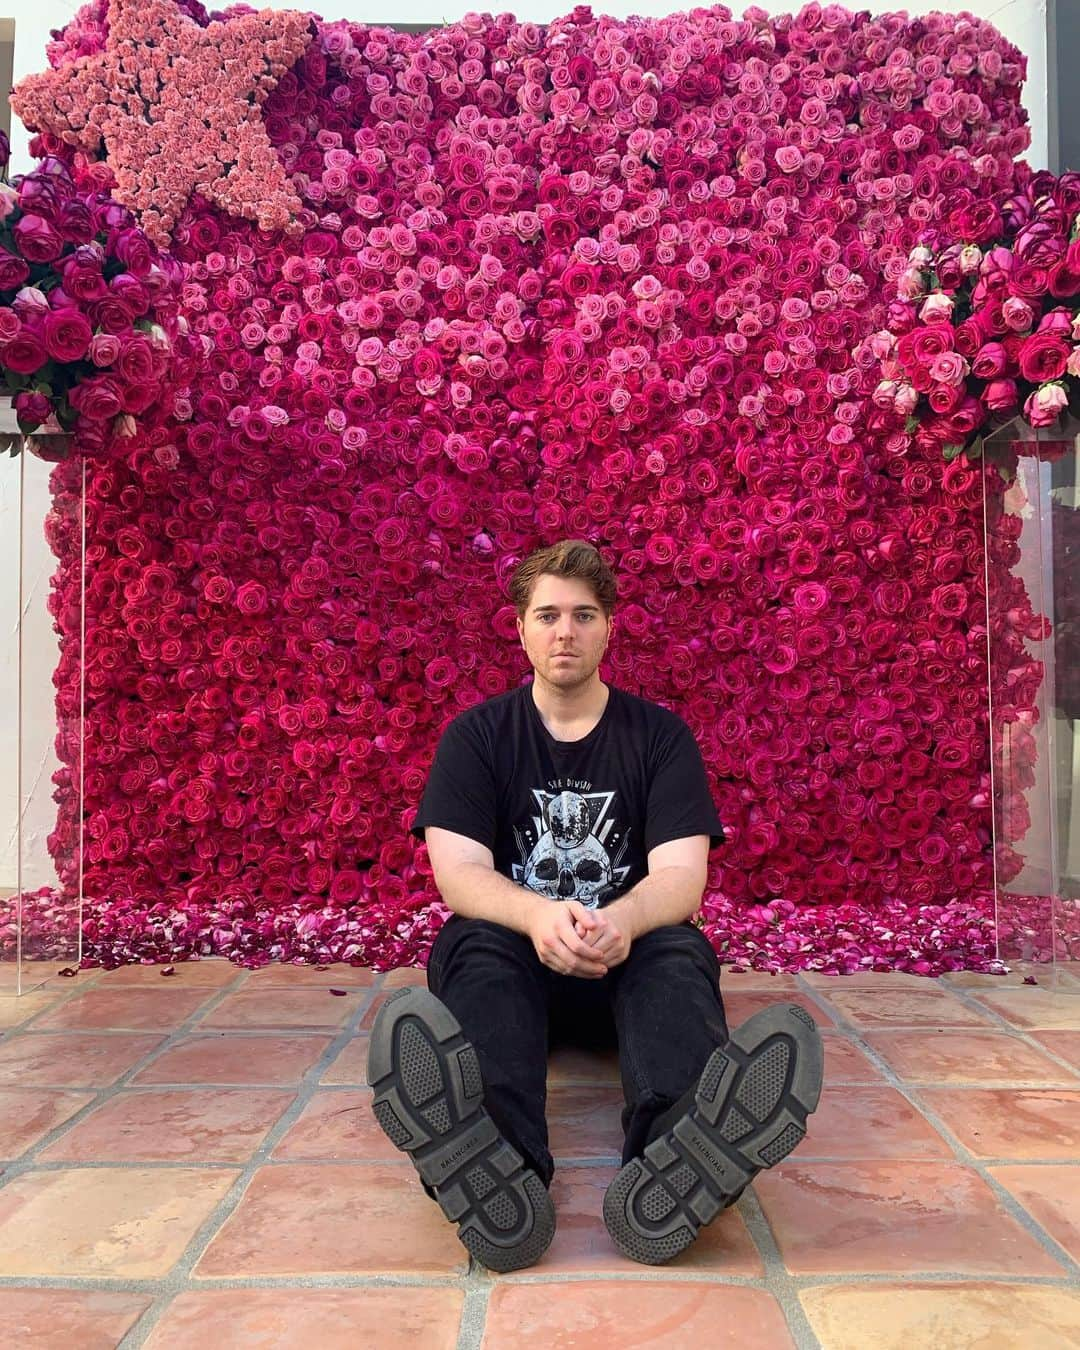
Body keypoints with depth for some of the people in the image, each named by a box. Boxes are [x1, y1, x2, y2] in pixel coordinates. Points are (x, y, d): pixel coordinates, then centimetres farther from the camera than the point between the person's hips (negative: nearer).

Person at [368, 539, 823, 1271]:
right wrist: (538, 916, -32)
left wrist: (621, 921, -33)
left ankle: (670, 1168, -60)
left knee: (683, 950, -32)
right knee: (474, 950, -33)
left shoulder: (661, 735, 4)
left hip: (628, 960, 1)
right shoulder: (476, 735, 4)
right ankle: (497, 1172, -61)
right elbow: (458, 872, -9)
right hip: (515, 953, 0)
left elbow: (682, 874, -8)